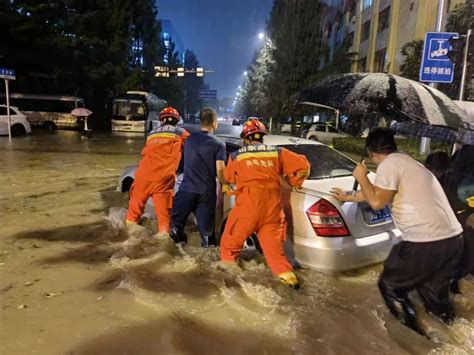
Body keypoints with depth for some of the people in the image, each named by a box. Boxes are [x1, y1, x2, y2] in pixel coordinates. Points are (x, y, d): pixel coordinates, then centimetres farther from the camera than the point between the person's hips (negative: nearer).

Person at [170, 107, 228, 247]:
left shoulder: (189, 140, 10)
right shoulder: (219, 145, -2)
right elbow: (220, 171, -9)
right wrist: (226, 185, 8)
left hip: (187, 189, 2)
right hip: (206, 193, -1)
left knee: (174, 224, 8)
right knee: (206, 230, 4)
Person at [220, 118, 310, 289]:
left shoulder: (236, 155, 8)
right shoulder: (277, 152, 11)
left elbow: (228, 177, 23)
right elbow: (303, 165, 8)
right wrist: (295, 183, 23)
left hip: (249, 202, -3)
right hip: (273, 204, 3)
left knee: (230, 242, 12)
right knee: (273, 244, 12)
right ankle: (287, 275, 4)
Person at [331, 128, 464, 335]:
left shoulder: (390, 164, -9)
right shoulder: (406, 162, 21)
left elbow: (377, 201, -11)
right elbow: (379, 193, 31)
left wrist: (361, 177, 4)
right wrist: (348, 197, 43)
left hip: (426, 244, -9)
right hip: (454, 238, 9)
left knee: (390, 286, 11)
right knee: (433, 288, 30)